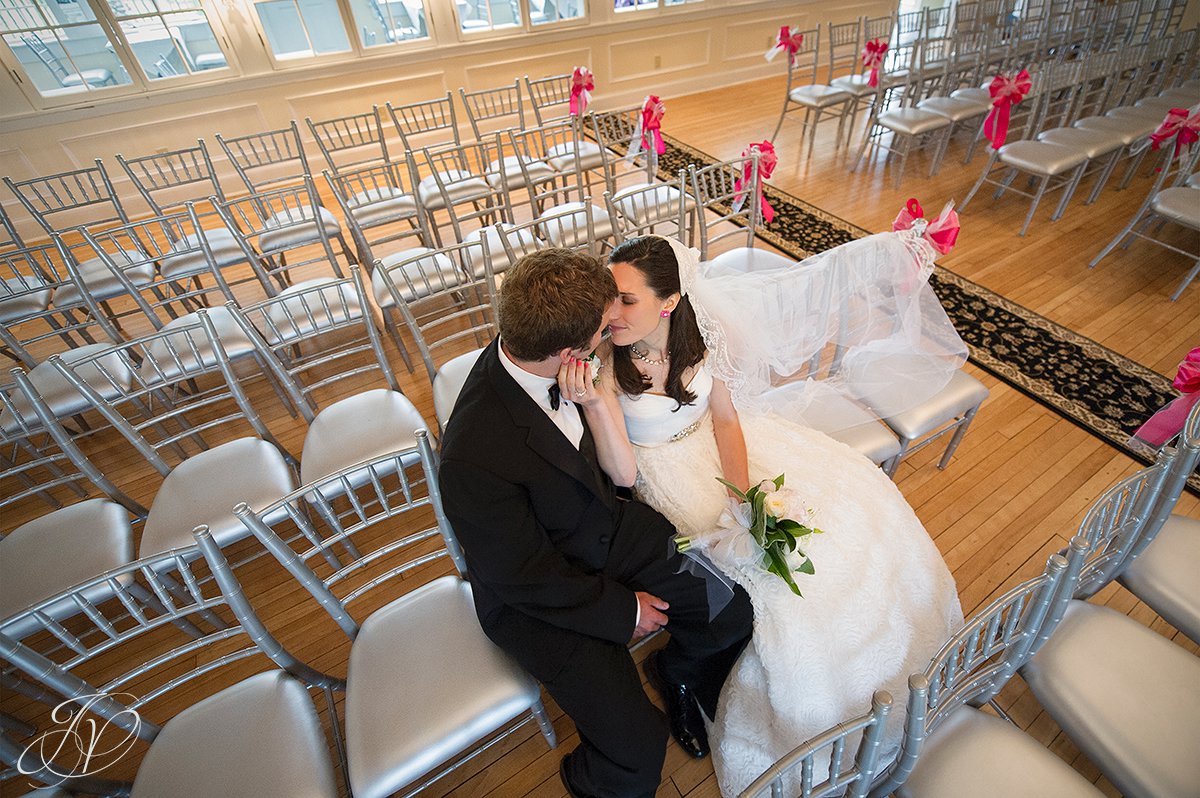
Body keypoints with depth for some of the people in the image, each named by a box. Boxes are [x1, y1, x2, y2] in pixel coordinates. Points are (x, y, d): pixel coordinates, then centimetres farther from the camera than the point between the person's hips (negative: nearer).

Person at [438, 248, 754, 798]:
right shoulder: (475, 460, -37)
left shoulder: (531, 351, -17)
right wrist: (623, 608, -9)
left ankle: (680, 671, 35)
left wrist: (593, 401, -29)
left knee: (733, 613, 1)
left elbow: (621, 473, -11)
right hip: (543, 598, -5)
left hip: (610, 525, 6)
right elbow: (526, 579, -20)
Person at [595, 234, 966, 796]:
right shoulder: (604, 361, -24)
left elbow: (725, 418, -4)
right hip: (669, 469, -4)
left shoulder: (701, 331, -14)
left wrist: (744, 492, -16)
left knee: (854, 499, 3)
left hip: (719, 443, 5)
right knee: (773, 572, -15)